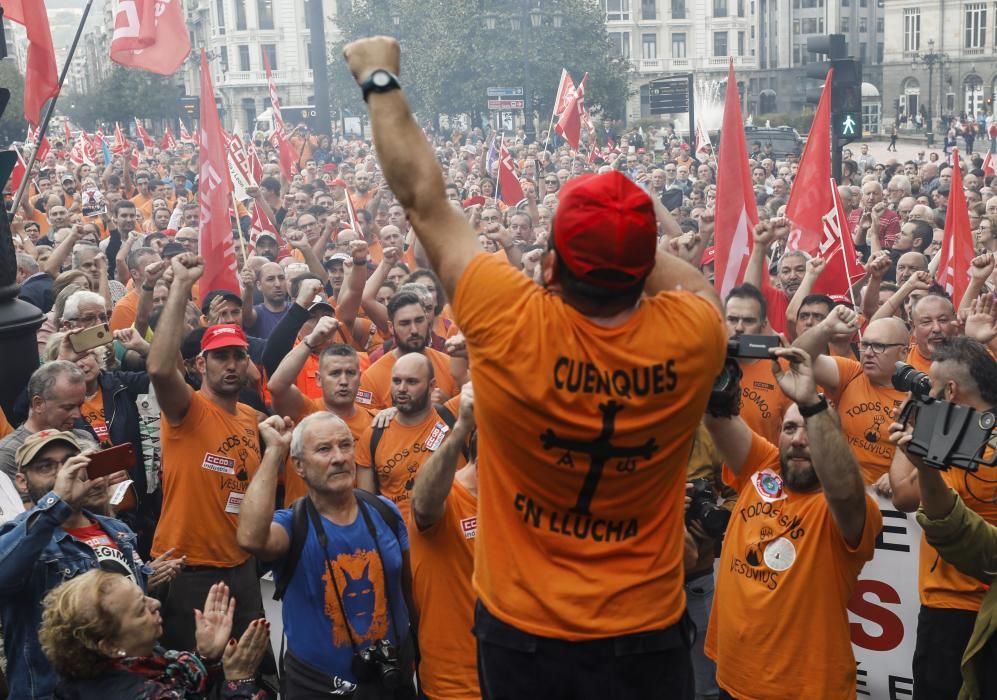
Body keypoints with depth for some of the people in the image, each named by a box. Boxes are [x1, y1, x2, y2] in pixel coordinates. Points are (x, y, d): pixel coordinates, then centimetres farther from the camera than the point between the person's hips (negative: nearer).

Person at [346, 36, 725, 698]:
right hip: (648, 638, 2)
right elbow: (697, 282, 9)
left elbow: (423, 197, -9)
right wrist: (625, 236, 1)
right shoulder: (690, 338, -18)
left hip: (523, 635, -1)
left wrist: (381, 79, 3)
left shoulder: (511, 327, -23)